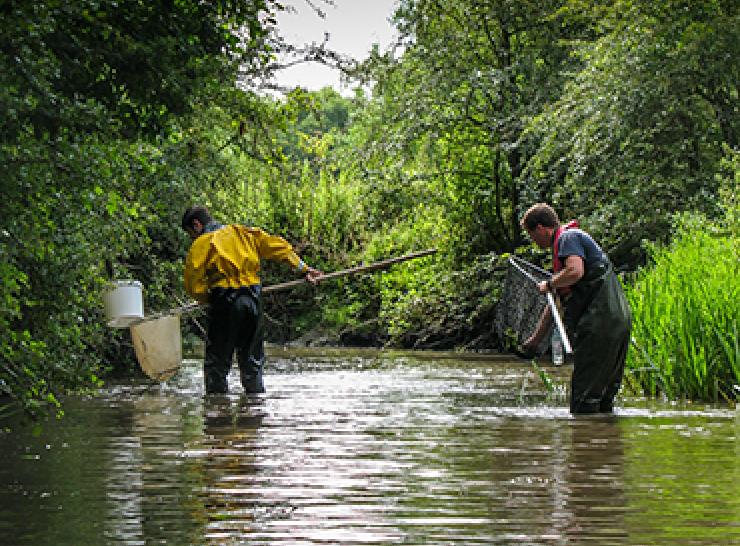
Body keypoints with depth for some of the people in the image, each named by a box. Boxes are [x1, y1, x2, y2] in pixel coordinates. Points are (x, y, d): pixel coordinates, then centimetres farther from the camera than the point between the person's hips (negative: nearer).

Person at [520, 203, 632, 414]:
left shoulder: (568, 238, -3)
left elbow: (575, 271, -26)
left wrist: (548, 285, -7)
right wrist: (535, 339, 35)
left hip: (600, 322, -10)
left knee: (584, 396, -7)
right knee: (604, 395, 15)